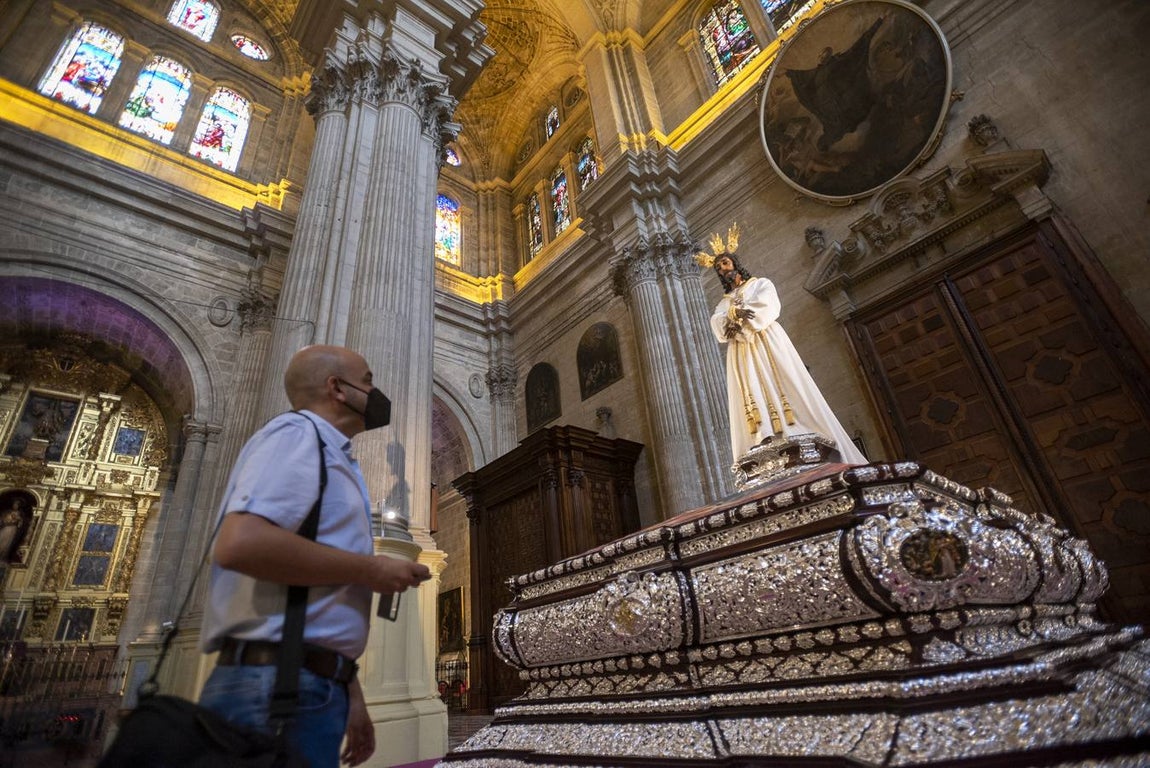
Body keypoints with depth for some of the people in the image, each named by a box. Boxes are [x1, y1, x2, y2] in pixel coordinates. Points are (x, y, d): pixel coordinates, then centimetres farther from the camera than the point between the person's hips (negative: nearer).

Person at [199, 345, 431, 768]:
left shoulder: (328, 455, 19)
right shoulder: (298, 432, -9)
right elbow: (240, 543, -26)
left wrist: (349, 695, 17)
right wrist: (369, 569, -16)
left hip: (312, 685, 9)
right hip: (277, 685, -9)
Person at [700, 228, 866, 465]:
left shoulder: (761, 284, 20)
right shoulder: (723, 303, 25)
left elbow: (768, 306, -3)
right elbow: (718, 326, 2)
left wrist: (736, 317, -9)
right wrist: (735, 313, -16)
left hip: (768, 345, -2)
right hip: (742, 356, 2)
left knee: (787, 394, -12)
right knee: (754, 409, -12)